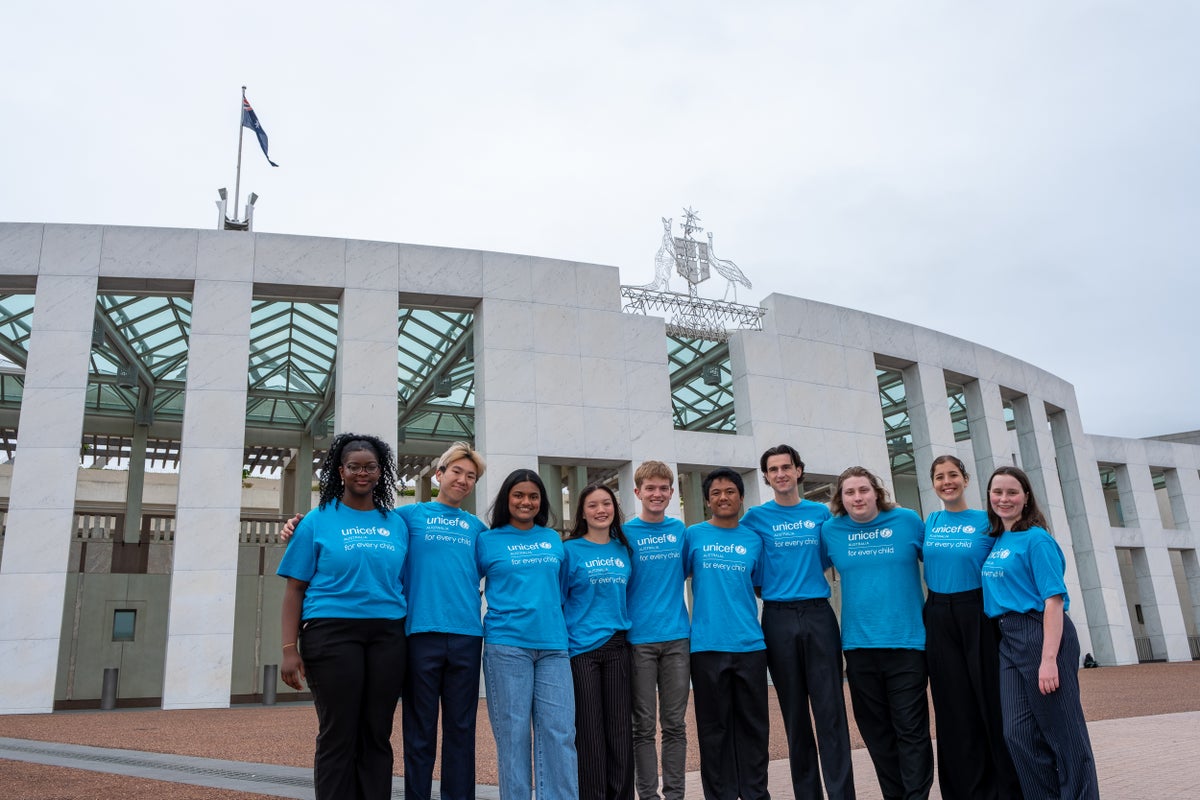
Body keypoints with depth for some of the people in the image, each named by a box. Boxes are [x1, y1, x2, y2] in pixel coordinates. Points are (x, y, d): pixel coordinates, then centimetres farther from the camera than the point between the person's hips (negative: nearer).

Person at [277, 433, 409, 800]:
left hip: (388, 635, 3)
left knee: (377, 735, 7)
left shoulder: (397, 524, 11)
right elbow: (295, 589, 1)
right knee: (338, 735, 2)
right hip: (332, 632, -3)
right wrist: (290, 649, -7)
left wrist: (411, 643, 7)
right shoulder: (318, 521, 4)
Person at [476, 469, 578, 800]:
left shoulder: (554, 539, 15)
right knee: (513, 733, 1)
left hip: (553, 646, 3)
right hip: (506, 646, -2)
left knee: (559, 732, -2)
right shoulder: (487, 541, 7)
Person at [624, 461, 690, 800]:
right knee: (644, 726, 3)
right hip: (639, 639, -3)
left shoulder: (681, 531, 8)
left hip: (677, 637, 3)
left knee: (675, 724, 8)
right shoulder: (625, 533, 0)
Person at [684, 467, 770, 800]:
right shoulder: (693, 535, 2)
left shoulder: (754, 540, 9)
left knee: (754, 724, 8)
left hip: (750, 644, 2)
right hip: (707, 644, -2)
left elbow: (761, 586, 15)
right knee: (714, 726, 6)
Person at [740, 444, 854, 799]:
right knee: (794, 713, 7)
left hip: (819, 613, 1)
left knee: (831, 710, -2)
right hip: (779, 617, -1)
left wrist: (805, 573, 4)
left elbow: (828, 557, 18)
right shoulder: (756, 517, 4)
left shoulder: (821, 513, 9)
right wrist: (768, 584, -1)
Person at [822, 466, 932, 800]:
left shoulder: (907, 521, -1)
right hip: (859, 643, 2)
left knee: (911, 728, 0)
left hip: (907, 639, -2)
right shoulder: (830, 530, 2)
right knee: (876, 730, 11)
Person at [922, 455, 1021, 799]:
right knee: (955, 710, 8)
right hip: (938, 619, 3)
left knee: (992, 704, 2)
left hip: (978, 616, -3)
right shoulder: (929, 523, 9)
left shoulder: (986, 522, -2)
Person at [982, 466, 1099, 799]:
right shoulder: (996, 541, 13)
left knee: (1062, 731, 2)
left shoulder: (1036, 538, -9)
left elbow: (1054, 599, -15)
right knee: (1019, 732, 8)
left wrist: (1048, 659, -21)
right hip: (1009, 640, 7)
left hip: (1043, 634, -7)